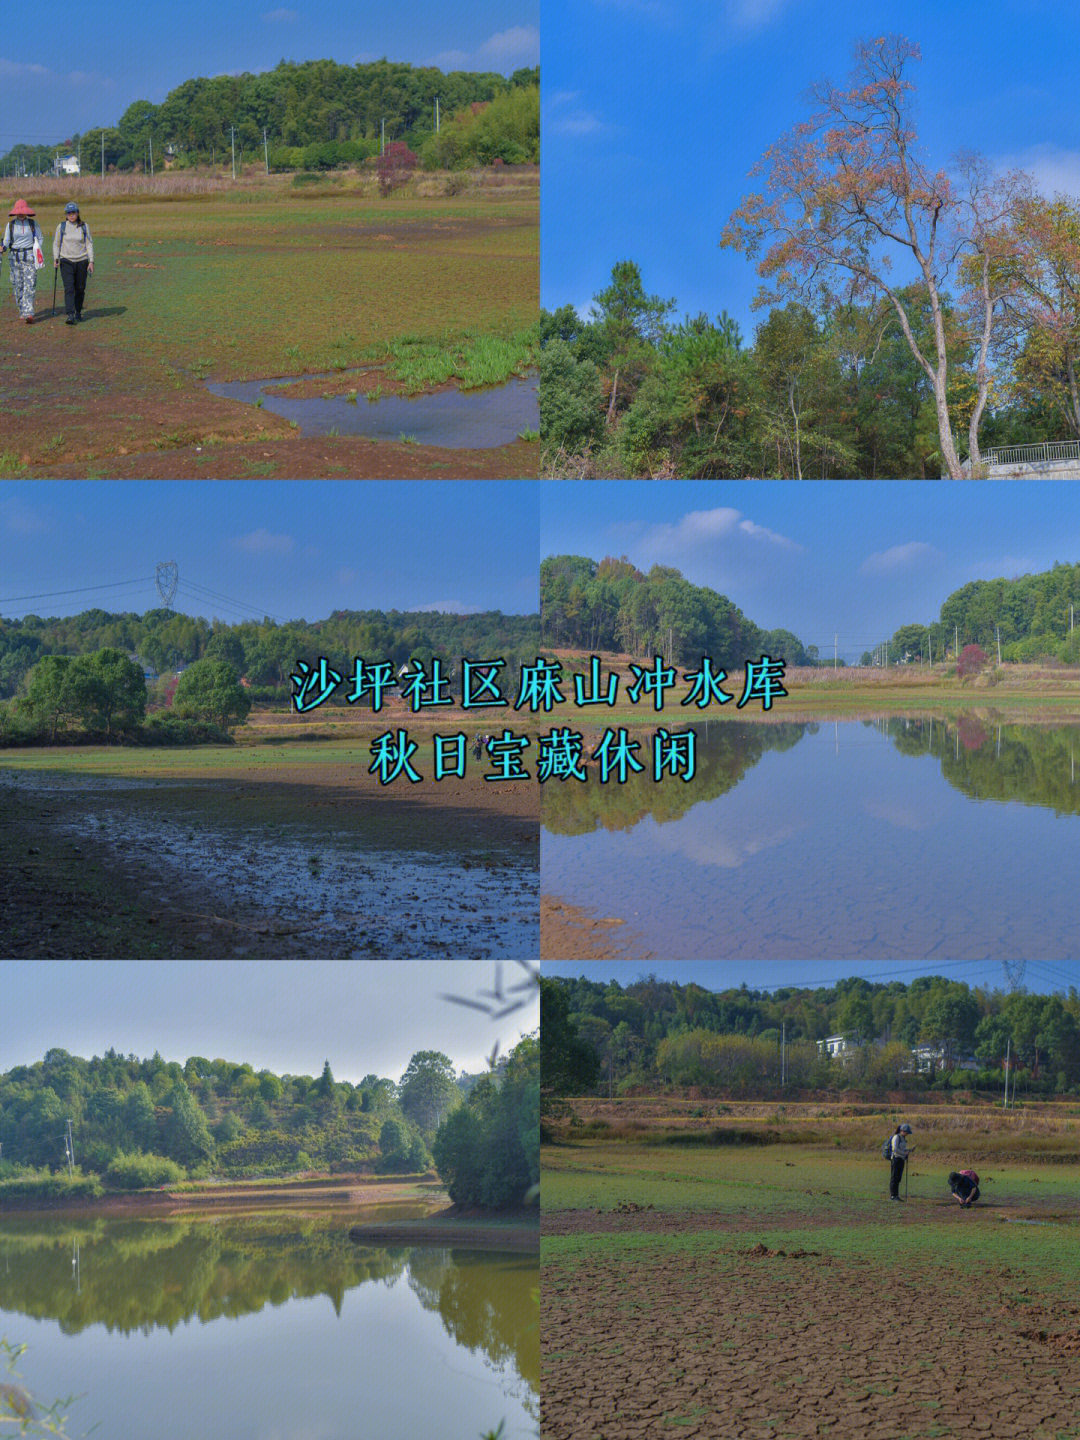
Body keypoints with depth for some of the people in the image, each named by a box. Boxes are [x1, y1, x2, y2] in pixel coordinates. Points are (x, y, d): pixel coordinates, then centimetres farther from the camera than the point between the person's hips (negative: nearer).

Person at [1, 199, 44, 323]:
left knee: (29, 285, -12)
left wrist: (39, 251, -2)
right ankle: (22, 311, 19)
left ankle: (29, 314, -20)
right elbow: (6, 241, 5)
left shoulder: (33, 223, 5)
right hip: (15, 257, 2)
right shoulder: (10, 224, 7)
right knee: (17, 285, 4)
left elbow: (39, 238, 12)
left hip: (30, 256, -2)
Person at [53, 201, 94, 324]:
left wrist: (91, 261, -3)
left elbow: (89, 244, 4)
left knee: (80, 289, 7)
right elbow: (56, 244, 9)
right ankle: (70, 315, -20)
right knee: (69, 288, -13)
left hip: (81, 261, 1)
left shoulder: (83, 226, 3)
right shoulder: (61, 227, 2)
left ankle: (78, 312, 27)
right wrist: (55, 258, -4)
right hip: (66, 261, -1)